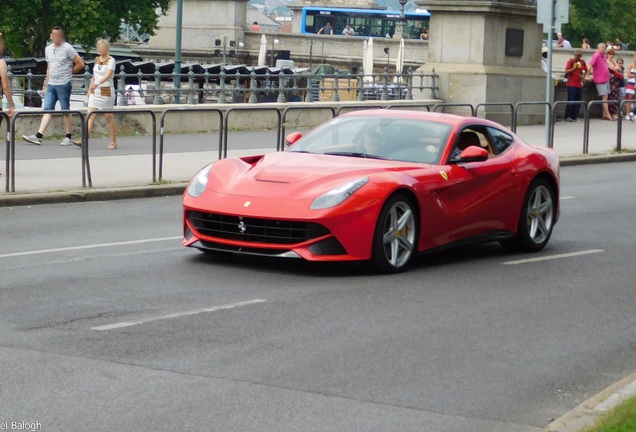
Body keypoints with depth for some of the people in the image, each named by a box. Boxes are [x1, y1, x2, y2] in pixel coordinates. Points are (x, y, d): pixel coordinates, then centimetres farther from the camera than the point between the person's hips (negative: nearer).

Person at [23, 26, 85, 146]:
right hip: (51, 85, 6)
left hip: (64, 85, -6)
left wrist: (69, 72, 2)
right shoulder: (48, 49, 13)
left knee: (66, 111, 1)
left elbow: (80, 64, -6)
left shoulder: (67, 48, -7)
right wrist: (46, 85, 18)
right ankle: (38, 136, -8)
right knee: (47, 110, -1)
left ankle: (69, 138, 10)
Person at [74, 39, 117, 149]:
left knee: (108, 117, 2)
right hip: (95, 92, 6)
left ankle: (113, 142, 12)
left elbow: (108, 75, -26)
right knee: (90, 115, -6)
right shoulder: (97, 59, 12)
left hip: (106, 91, -6)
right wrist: (89, 90, 18)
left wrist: (97, 84, -41)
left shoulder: (111, 60, -10)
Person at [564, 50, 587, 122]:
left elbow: (586, 71, 25)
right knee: (570, 101, -8)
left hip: (579, 84, 5)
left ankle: (575, 117, 11)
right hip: (571, 84, -5)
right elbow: (566, 71, -10)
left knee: (578, 101, 4)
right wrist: (573, 68, -22)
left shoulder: (582, 62, 10)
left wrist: (584, 74, 7)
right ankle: (568, 116, -2)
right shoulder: (571, 61, -3)